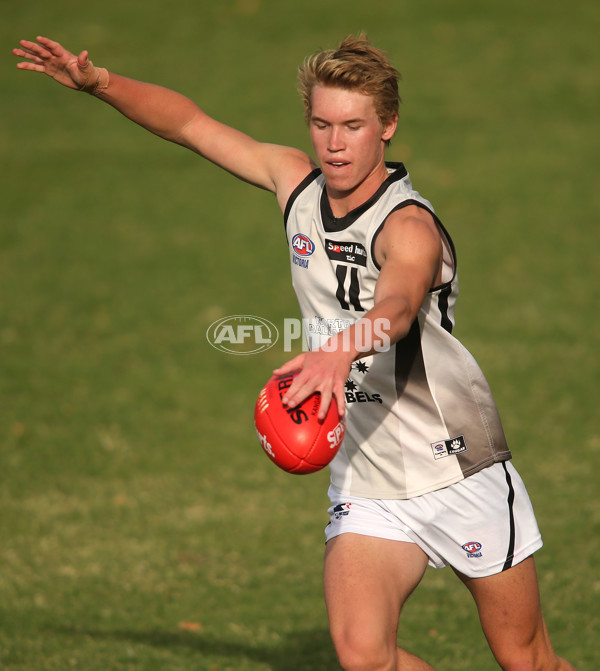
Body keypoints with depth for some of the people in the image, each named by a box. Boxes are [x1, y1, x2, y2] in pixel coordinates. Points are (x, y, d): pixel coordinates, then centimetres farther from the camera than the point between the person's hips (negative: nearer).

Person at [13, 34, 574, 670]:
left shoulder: (409, 226, -23)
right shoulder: (296, 181, -2)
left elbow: (397, 306, -46)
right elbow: (192, 124, 9)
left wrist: (340, 350, -66)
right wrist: (97, 82, -4)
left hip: (459, 472, -5)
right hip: (364, 485, 5)